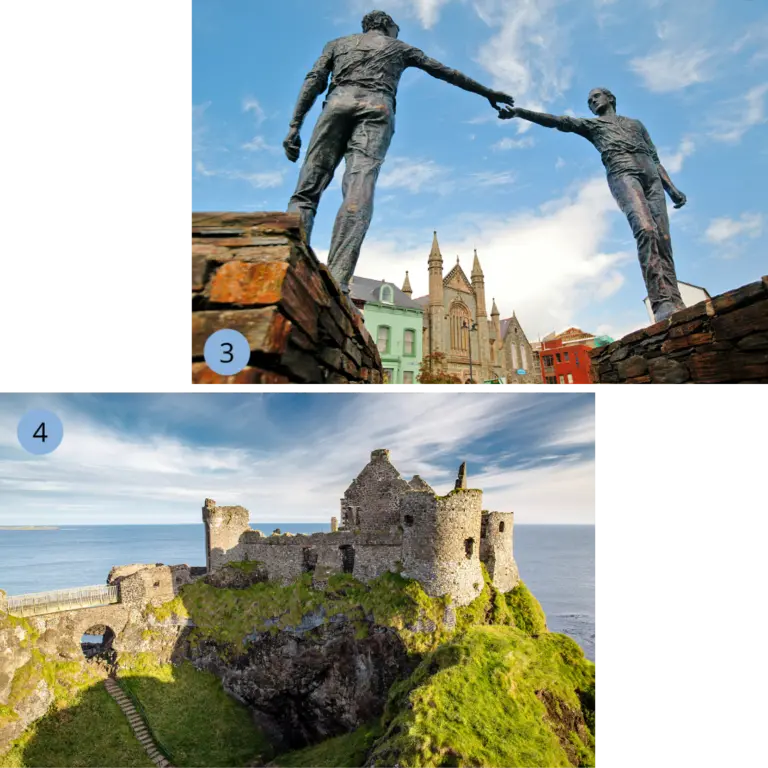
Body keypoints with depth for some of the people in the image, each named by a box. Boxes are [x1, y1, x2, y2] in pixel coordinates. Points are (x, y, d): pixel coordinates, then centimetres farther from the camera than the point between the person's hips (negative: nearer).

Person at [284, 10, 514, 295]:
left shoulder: (337, 43, 32)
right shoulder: (399, 47, 31)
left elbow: (314, 80, 16)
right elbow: (446, 73, 33)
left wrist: (294, 127, 7)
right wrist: (487, 92, 40)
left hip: (338, 103, 1)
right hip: (376, 107, -1)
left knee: (306, 190, -7)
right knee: (358, 194, -19)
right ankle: (335, 282, -38)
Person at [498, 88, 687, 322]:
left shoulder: (636, 123, 36)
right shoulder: (591, 124, 29)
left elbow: (655, 159, 29)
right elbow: (557, 121, 15)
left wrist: (672, 189, 14)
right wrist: (519, 112, 2)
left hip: (651, 175, 4)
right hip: (622, 173, -4)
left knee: (663, 239, -13)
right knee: (646, 230, -29)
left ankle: (675, 302, -22)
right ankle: (663, 302, -40)